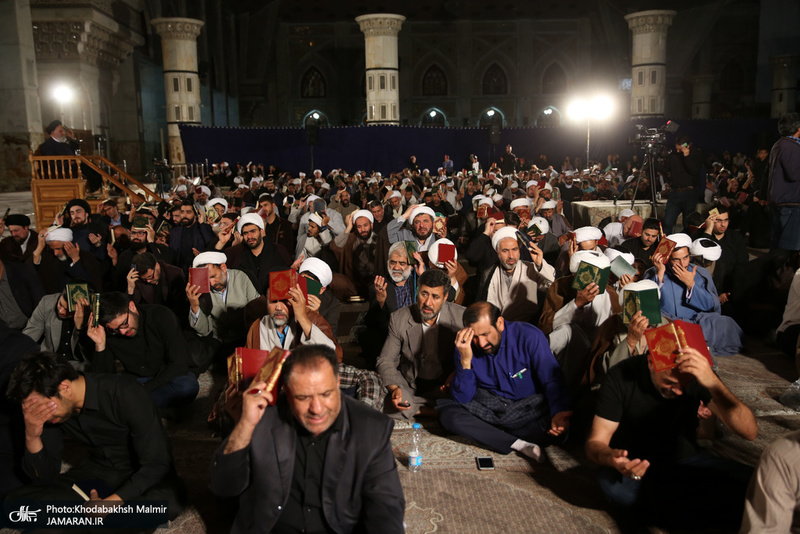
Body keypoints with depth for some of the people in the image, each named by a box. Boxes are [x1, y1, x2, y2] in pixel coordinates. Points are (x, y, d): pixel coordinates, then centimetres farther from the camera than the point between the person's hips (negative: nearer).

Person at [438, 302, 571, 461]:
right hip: (488, 405, 2)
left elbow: (552, 381, -14)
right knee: (448, 413, -26)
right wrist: (465, 360, -28)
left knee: (559, 426, -33)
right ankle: (518, 444, -26)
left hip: (529, 405, -1)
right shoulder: (466, 346, -10)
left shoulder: (529, 336, -15)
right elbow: (462, 398, -12)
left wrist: (559, 412, -34)